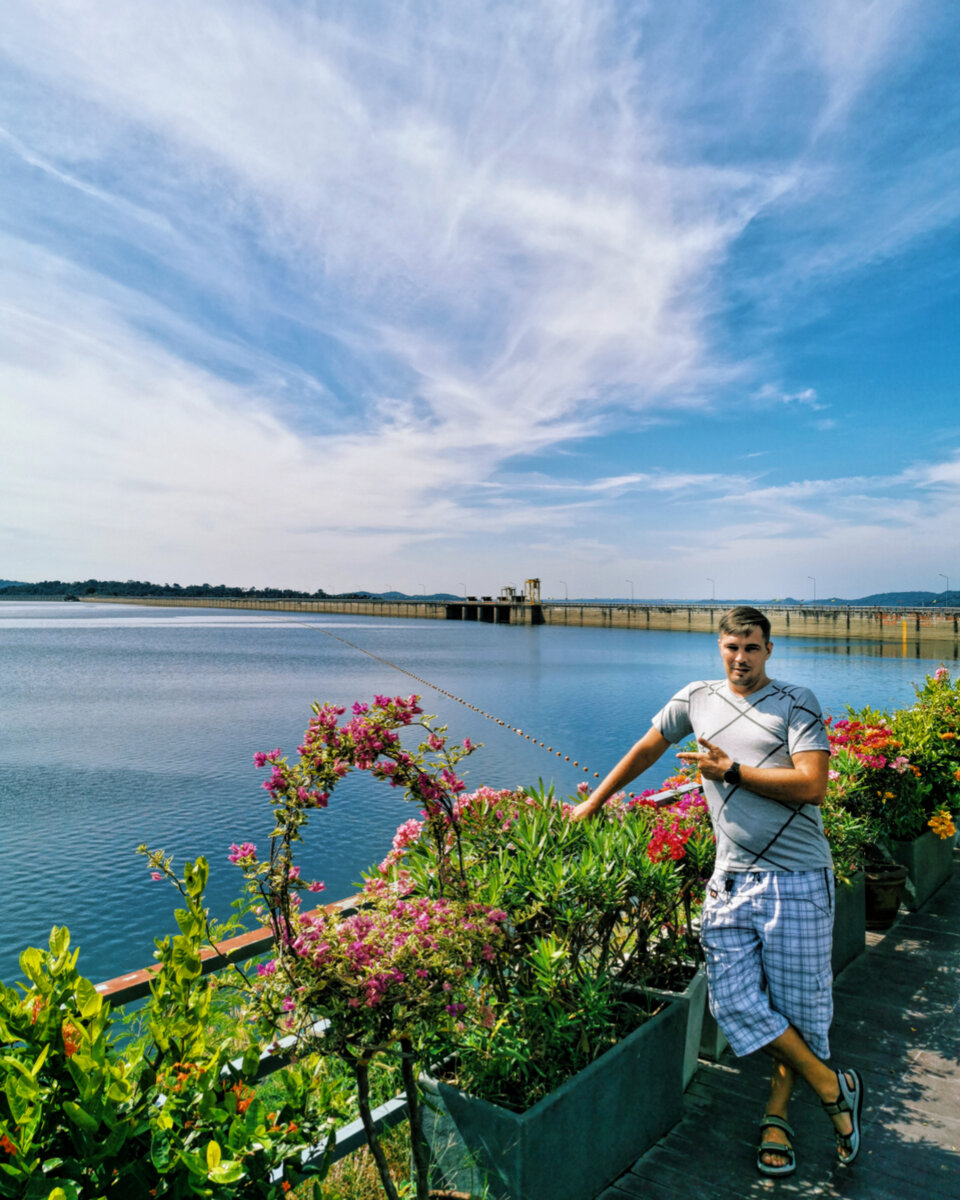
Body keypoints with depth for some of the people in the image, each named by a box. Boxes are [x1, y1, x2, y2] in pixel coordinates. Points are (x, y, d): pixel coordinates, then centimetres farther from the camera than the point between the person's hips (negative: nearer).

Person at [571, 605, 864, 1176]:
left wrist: (731, 770, -11)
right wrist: (594, 802, 23)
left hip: (798, 879, -3)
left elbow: (813, 786, -13)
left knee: (798, 1006, 6)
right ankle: (836, 1090, 20)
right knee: (735, 1005, -3)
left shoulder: (796, 703, -2)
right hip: (732, 880, 3)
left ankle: (777, 1114, 31)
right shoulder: (697, 699, 10)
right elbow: (647, 749, 19)